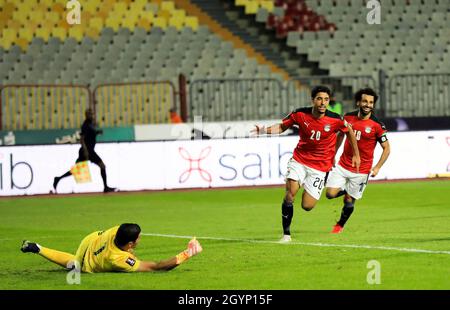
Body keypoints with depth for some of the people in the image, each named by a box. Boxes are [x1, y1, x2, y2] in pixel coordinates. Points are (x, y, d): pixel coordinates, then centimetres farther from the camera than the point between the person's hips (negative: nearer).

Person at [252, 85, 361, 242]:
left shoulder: (335, 120, -13)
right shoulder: (300, 114, -10)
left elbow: (349, 131, 6)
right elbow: (282, 126, 6)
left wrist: (356, 154, 15)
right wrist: (265, 130, -12)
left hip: (320, 166, -1)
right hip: (299, 160, 1)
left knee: (307, 206, -6)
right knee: (290, 194, -20)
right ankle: (286, 234, -7)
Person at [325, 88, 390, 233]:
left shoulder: (377, 125, -10)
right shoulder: (348, 117, 0)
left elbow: (386, 148, -5)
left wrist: (377, 168, -14)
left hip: (361, 171, -3)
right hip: (342, 165, 3)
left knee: (349, 200, 3)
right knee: (330, 193, -9)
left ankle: (340, 225, 29)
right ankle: (346, 191, 25)